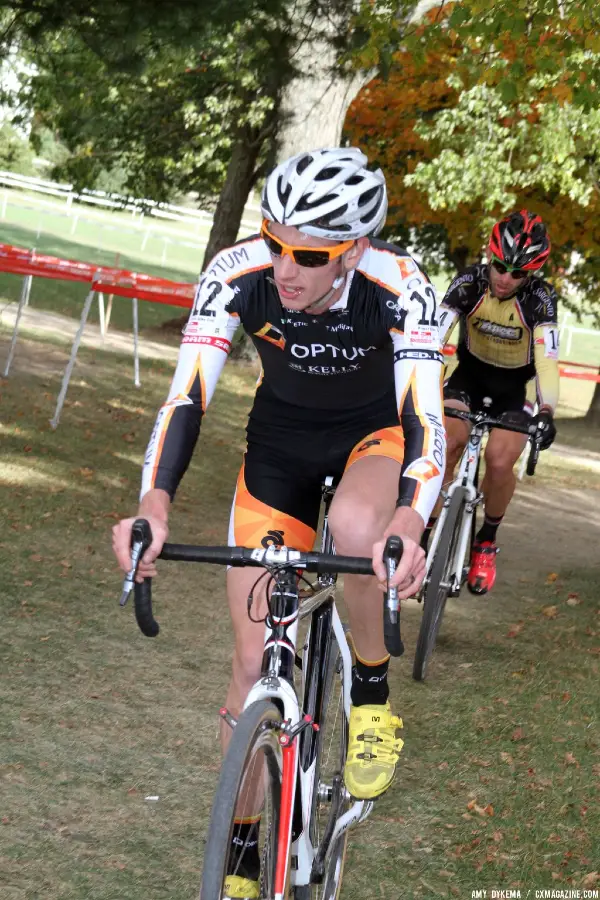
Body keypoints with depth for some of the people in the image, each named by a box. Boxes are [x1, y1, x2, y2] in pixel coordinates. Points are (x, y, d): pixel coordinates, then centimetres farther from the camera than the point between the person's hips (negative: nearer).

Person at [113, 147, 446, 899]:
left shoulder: (399, 288, -33)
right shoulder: (238, 274, -29)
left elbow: (424, 418, -39)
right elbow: (186, 395, -32)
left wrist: (408, 525, -57)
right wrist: (154, 504, -48)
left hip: (374, 429, -1)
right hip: (280, 437, 2)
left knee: (355, 527, -39)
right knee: (254, 658, -2)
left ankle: (372, 693, -10)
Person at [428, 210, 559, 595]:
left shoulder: (540, 298, -24)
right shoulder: (470, 282, -21)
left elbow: (547, 358, -35)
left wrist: (546, 411, -50)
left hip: (514, 385, -1)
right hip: (470, 373, 1)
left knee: (500, 462, -19)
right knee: (448, 443, -25)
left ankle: (487, 540, 7)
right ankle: (423, 526, -8)